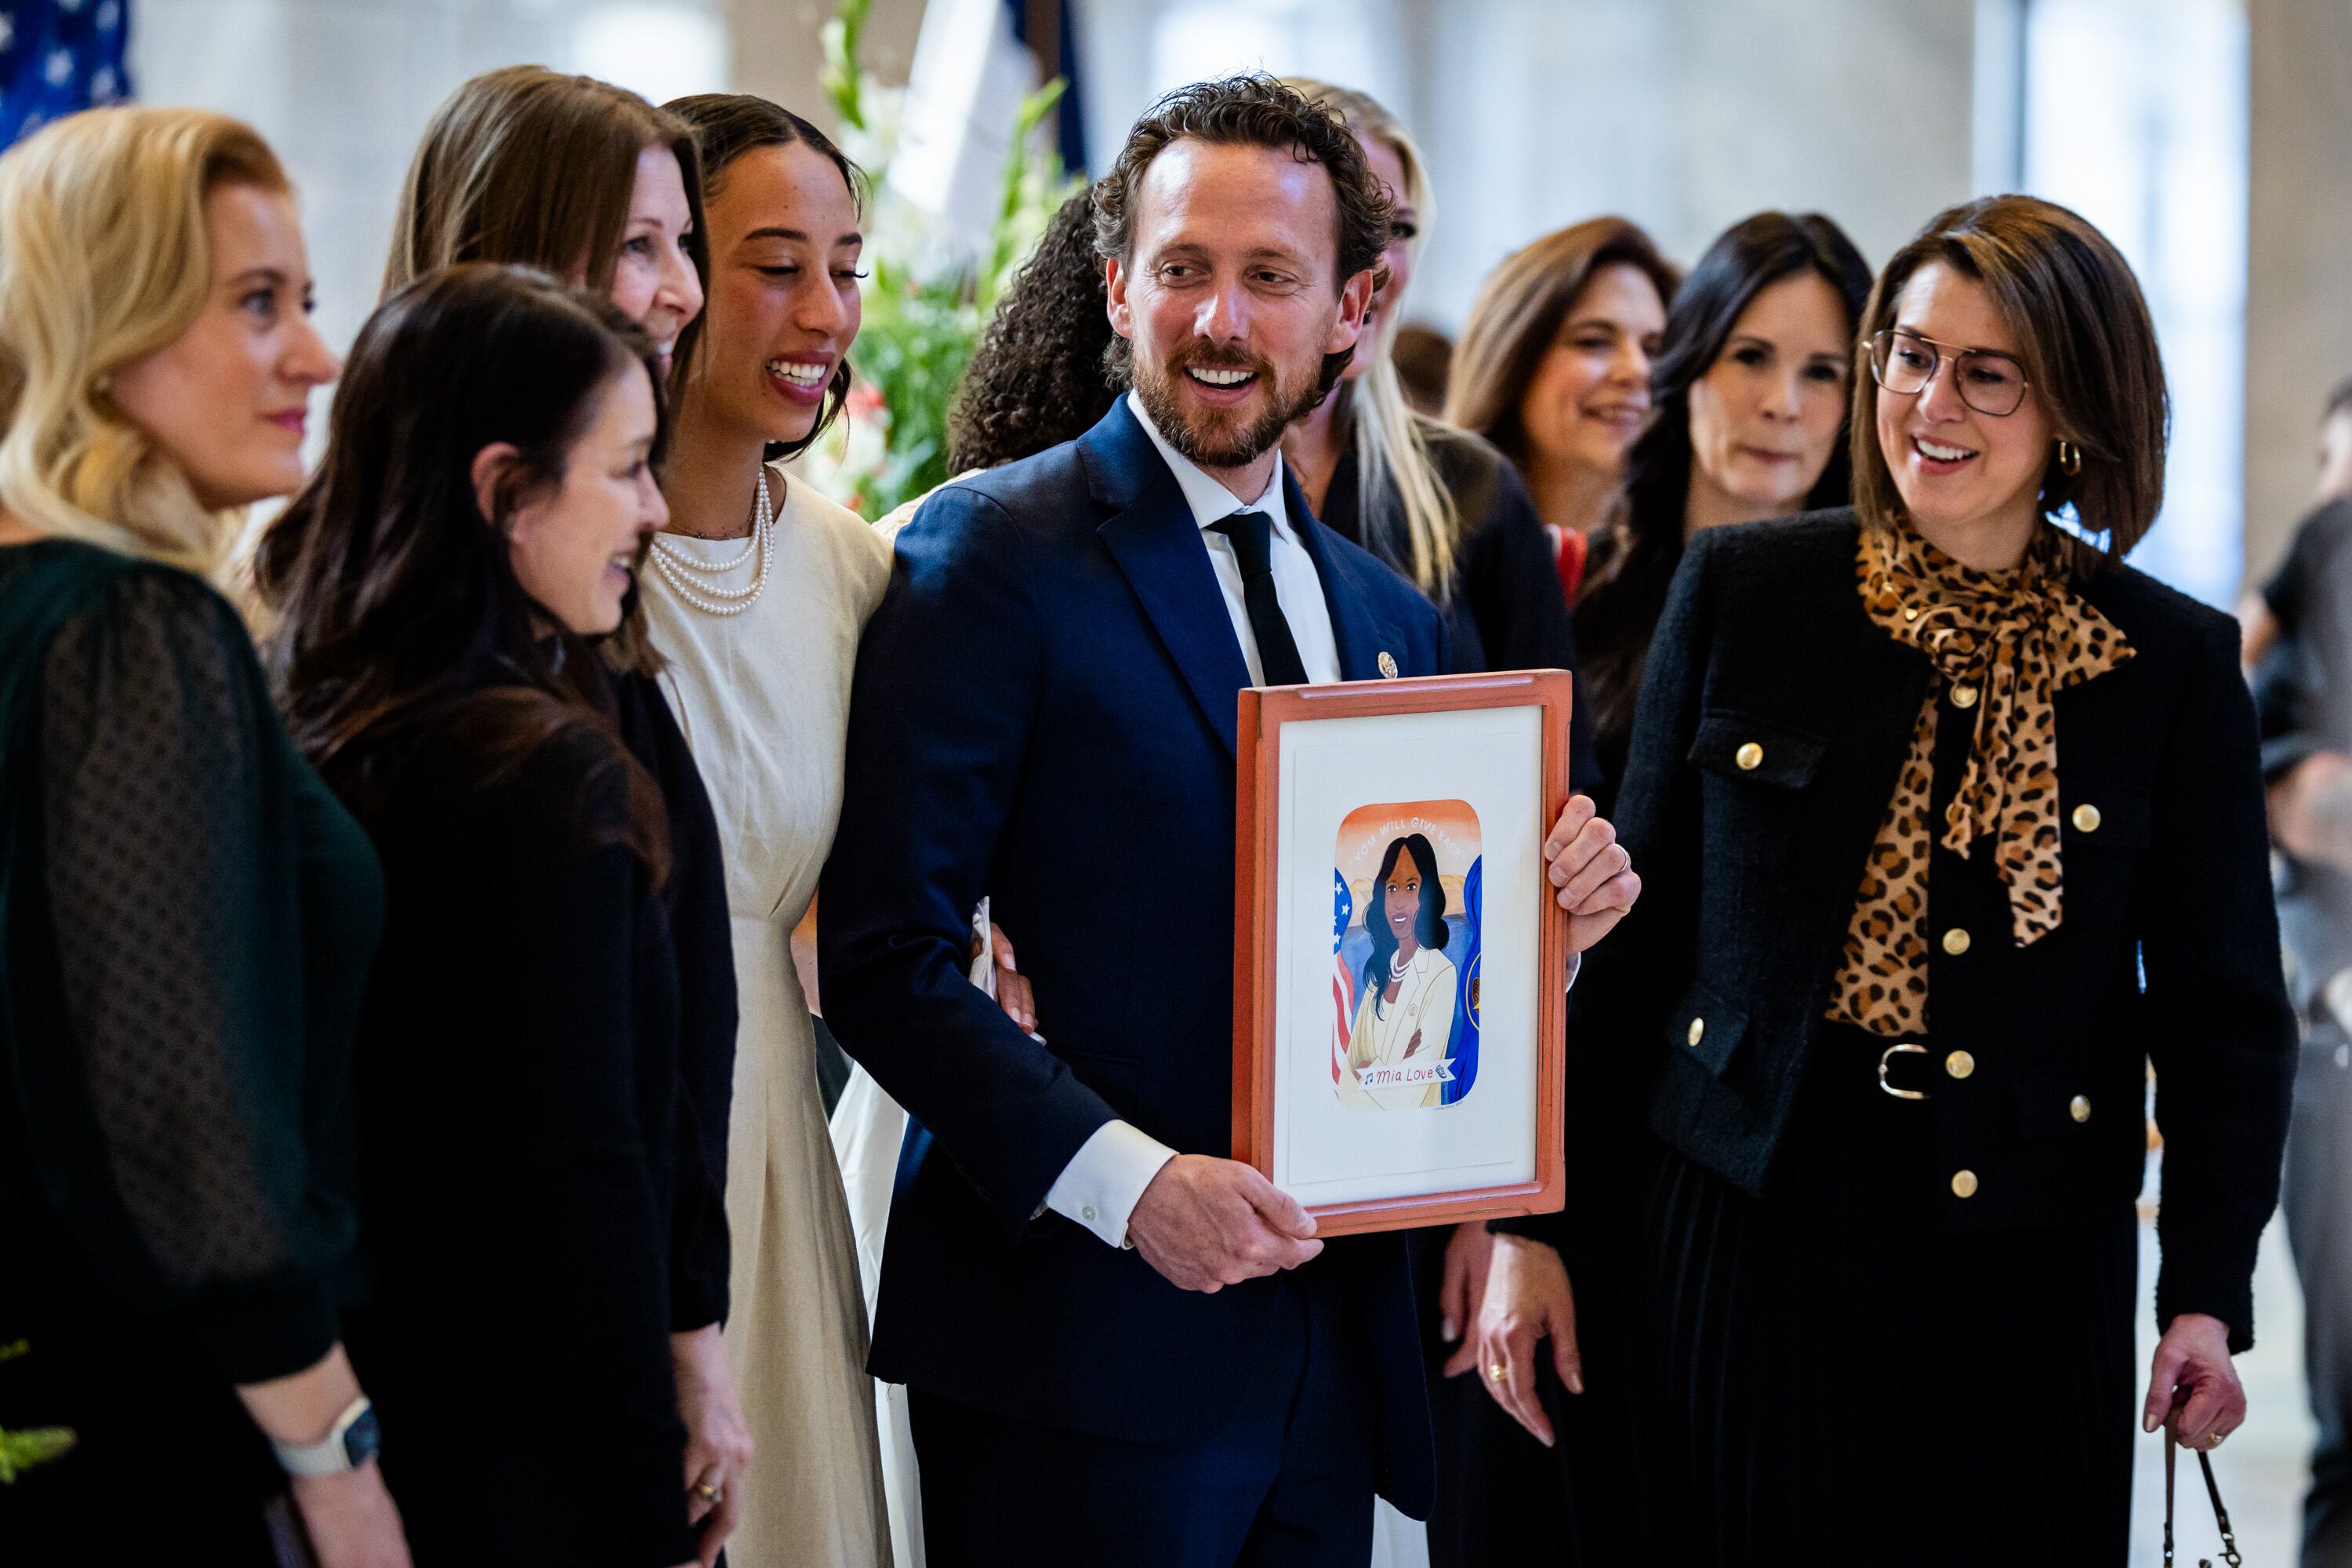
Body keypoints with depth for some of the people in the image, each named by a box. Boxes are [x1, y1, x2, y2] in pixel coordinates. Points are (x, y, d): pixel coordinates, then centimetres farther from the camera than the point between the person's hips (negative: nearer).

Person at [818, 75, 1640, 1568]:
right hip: (1082, 1335, -6)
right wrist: (1123, 1181, -20)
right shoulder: (995, 549, -5)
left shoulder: (1394, 617, 16)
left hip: (1331, 1353, 6)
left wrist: (1551, 919, -1)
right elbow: (885, 952, -12)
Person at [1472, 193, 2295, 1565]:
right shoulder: (1739, 596, 3)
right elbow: (1633, 929, 7)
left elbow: (2223, 1014, 4)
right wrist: (1538, 1220, 4)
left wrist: (2208, 1295, -5)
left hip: (2025, 1277, 0)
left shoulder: (2174, 665, 2)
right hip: (1746, 1245, 1)